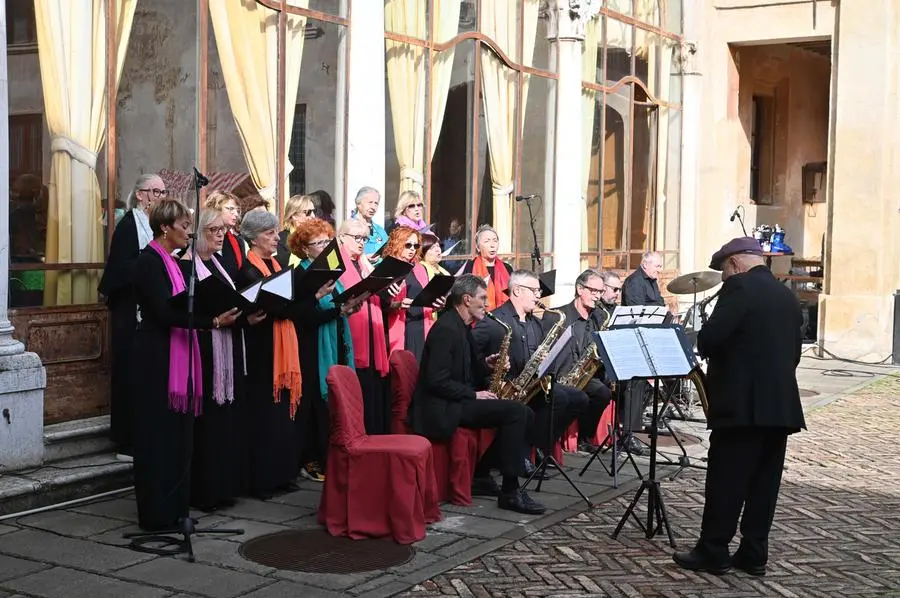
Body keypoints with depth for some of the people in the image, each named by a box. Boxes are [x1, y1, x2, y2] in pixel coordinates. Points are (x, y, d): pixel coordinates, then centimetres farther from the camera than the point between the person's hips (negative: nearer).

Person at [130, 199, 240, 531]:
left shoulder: (170, 261, 14)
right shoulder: (149, 261, -13)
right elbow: (165, 312, -23)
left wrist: (222, 315, 3)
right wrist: (213, 321, -27)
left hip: (177, 358, 9)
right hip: (156, 360, -9)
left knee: (177, 435, 12)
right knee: (158, 435, -2)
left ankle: (175, 508, 19)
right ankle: (156, 514, 6)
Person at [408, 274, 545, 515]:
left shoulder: (461, 326, 14)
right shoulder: (446, 329, -17)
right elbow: (437, 381, -23)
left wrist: (486, 364, 4)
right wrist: (474, 395, -17)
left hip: (459, 401, 10)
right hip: (442, 409, -10)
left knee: (524, 413, 1)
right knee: (515, 412, -22)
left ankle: (483, 473, 3)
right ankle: (510, 491, -18)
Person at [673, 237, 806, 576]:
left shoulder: (740, 287, -9)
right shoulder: (788, 296, 15)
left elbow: (711, 336, -18)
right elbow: (794, 350, 18)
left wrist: (704, 351, 2)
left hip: (743, 402, -8)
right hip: (781, 402, 8)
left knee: (725, 479, 0)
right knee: (764, 481, 10)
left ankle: (713, 552, 6)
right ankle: (753, 554, 14)